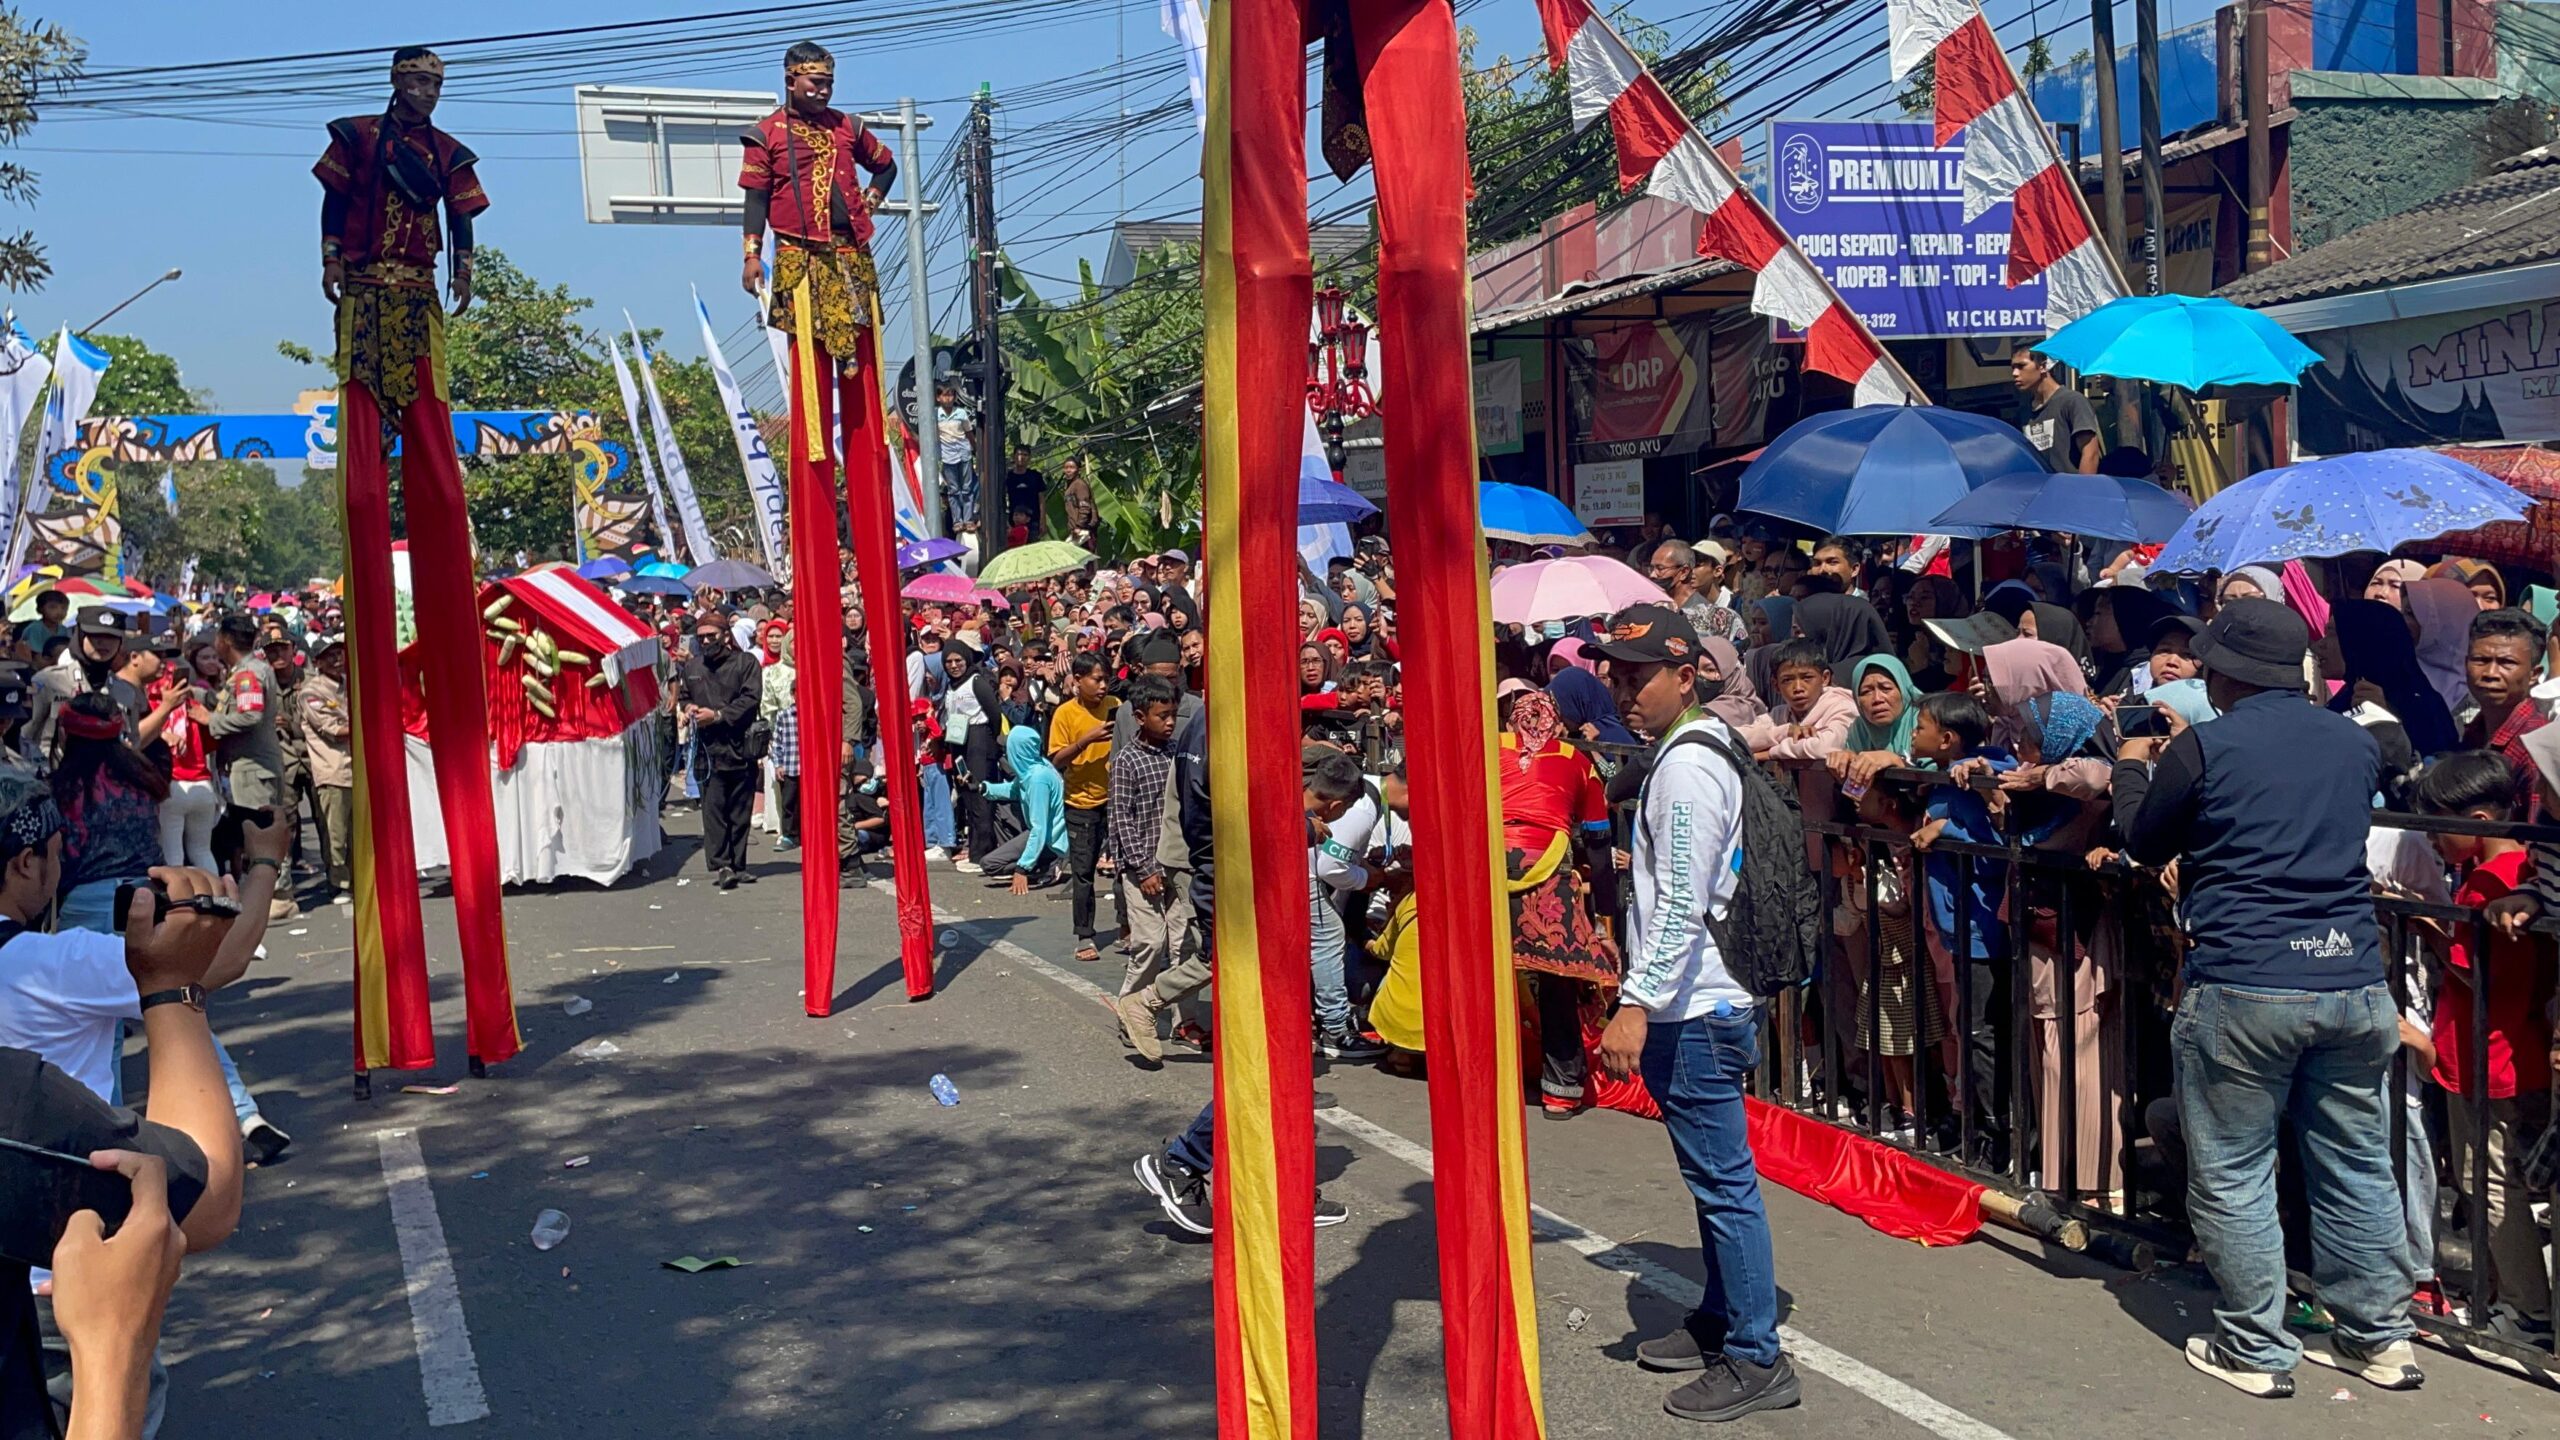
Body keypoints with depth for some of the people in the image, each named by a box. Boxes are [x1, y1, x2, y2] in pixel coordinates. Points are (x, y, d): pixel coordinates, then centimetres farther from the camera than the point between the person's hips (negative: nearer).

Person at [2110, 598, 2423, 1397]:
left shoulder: (2204, 749, -7)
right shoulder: (2356, 743, 9)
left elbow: (2144, 843, 6)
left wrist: (2133, 768, 26)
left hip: (2244, 987, -5)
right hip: (2353, 980, 5)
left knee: (2232, 1174, 6)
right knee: (2358, 1167, 15)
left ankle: (2256, 1349, 11)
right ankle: (2380, 1337, 24)